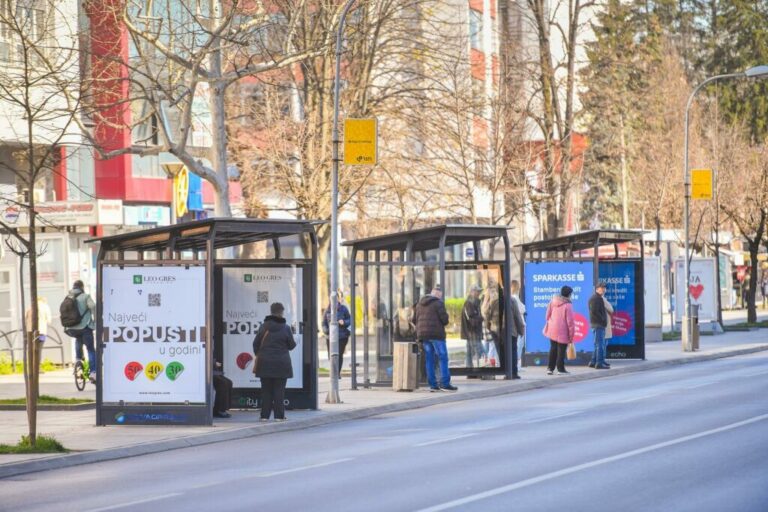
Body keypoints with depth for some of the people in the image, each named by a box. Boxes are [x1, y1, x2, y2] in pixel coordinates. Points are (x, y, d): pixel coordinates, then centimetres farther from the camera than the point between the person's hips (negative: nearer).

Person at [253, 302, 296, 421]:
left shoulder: (264, 326, 0)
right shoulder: (285, 328, -5)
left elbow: (256, 343, 4)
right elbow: (291, 345, 0)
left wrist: (259, 355, 19)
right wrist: (294, 343, 24)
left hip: (265, 362, 2)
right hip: (281, 363, -2)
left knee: (266, 389, 7)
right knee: (279, 390, 3)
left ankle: (265, 415, 6)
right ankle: (279, 415, 0)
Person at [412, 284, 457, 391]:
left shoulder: (420, 304, 15)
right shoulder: (438, 303, -7)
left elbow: (414, 319, 15)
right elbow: (444, 319, -12)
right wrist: (444, 323, 9)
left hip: (423, 334, 7)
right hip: (436, 334, -7)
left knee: (429, 360, 7)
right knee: (443, 358, -3)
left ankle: (432, 384, 5)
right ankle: (445, 383, -9)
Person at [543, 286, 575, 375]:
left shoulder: (553, 301, 2)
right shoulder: (568, 305, -17)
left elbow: (548, 314, 10)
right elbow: (570, 321, -15)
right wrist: (571, 335, -7)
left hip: (552, 330, 6)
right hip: (562, 332, -6)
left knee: (553, 349, 16)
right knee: (561, 351, 3)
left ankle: (550, 368, 18)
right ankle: (560, 369, 7)